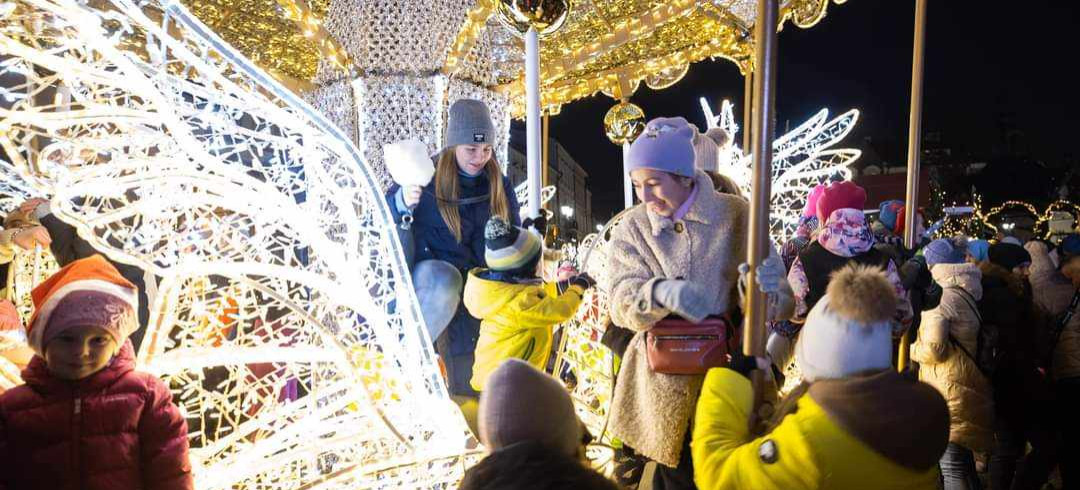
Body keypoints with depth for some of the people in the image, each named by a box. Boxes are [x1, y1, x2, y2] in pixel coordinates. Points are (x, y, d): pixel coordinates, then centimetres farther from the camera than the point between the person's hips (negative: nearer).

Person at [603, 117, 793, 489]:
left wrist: (766, 290, -30)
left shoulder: (736, 216, -7)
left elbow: (782, 304, -7)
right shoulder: (631, 229, -4)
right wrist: (660, 292, -36)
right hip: (660, 389, 0)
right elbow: (622, 305, -15)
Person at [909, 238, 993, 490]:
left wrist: (911, 348, -3)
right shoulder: (967, 292, 11)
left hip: (950, 390, -9)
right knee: (963, 457, 21)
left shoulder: (940, 296, -15)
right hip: (970, 384, 9)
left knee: (951, 465, -4)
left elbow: (933, 349, -22)